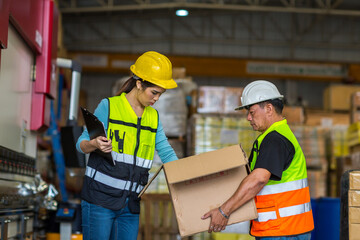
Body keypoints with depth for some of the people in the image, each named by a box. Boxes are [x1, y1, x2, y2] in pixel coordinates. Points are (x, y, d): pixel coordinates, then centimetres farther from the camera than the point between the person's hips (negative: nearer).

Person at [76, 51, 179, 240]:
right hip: (100, 198, -5)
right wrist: (95, 144, -26)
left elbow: (167, 154, 14)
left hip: (130, 204, 5)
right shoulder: (108, 106, -2)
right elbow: (81, 144, -3)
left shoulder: (153, 117, 13)